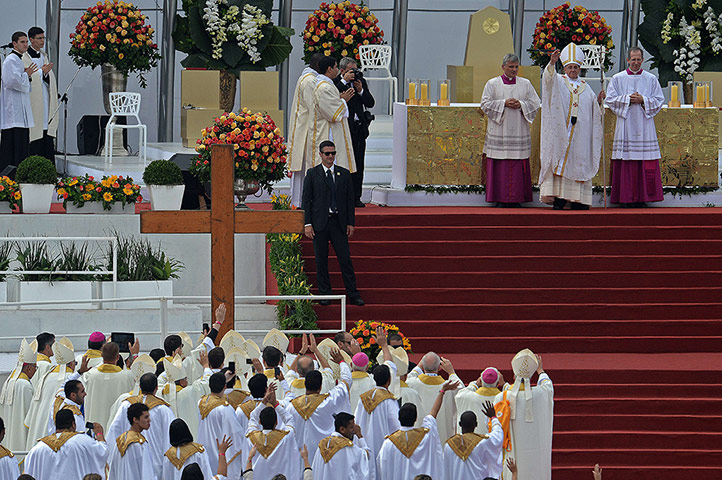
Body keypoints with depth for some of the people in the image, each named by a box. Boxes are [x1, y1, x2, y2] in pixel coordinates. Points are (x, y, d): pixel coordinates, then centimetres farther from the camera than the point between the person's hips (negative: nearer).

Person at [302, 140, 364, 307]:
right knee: (321, 260, 3)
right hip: (319, 223, -1)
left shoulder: (344, 174, 9)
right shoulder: (312, 174, 3)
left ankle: (353, 295, 3)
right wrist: (308, 224, -7)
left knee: (345, 259, -1)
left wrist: (350, 223, 4)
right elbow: (306, 200, 1)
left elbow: (350, 199, 10)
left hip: (338, 222, 1)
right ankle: (324, 294, 11)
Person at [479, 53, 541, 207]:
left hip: (519, 131, 2)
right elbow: (485, 104, 0)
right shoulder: (492, 84, 5)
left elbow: (535, 104, 9)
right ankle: (500, 199, -1)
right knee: (500, 165, -5)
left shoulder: (525, 84, 11)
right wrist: (504, 103, -12)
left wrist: (521, 105, -9)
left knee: (518, 167, -1)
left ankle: (516, 199, 3)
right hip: (499, 133, -2)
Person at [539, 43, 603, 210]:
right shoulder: (558, 82, 8)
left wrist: (598, 101, -1)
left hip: (580, 132, 3)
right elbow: (549, 78, -15)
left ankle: (577, 201, 0)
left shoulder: (585, 87, 17)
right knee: (561, 160, -9)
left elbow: (594, 111, 20)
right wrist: (552, 63, -33)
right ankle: (558, 198, -12)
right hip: (561, 130, -3)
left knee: (580, 162, -1)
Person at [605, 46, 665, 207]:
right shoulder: (617, 79, 8)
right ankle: (626, 198, -1)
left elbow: (659, 101, 6)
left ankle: (642, 197, 0)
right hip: (625, 126, -1)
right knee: (626, 162, -4)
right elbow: (610, 99, 3)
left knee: (645, 163, -4)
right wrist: (627, 99, -10)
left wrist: (643, 100, -9)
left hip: (644, 126, 1)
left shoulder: (651, 79, 9)